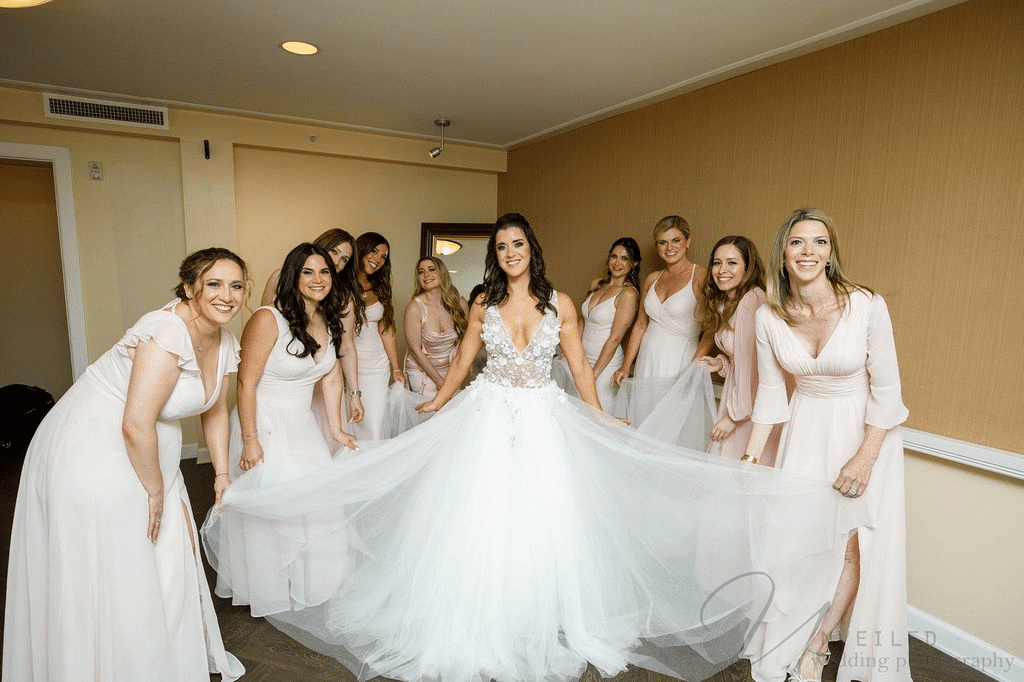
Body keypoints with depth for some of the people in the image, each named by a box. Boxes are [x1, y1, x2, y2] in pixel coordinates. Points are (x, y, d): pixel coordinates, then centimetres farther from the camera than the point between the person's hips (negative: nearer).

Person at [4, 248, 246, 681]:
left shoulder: (224, 342, -1)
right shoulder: (167, 333, -28)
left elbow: (215, 410, 11)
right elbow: (136, 424, -30)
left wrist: (222, 474, 12)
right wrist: (155, 490, -18)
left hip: (144, 453, 9)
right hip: (93, 455, -9)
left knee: (173, 556, 19)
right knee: (110, 578, 6)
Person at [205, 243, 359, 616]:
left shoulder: (329, 323, 2)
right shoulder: (267, 319, -19)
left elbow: (331, 379, 7)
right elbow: (246, 383, -18)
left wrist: (336, 429, 9)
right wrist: (249, 440, -18)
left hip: (303, 425, 7)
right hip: (265, 426, -7)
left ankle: (308, 585, 35)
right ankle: (270, 593, 30)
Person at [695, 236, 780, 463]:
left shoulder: (751, 301, -21)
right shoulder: (726, 303, 10)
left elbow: (751, 366, -20)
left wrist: (734, 415, -16)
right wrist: (721, 363, 2)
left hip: (753, 401, -9)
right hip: (736, 389, 9)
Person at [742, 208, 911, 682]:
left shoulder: (868, 306, -21)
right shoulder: (769, 317, -12)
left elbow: (886, 391, -13)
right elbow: (770, 390, -2)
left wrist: (865, 458, -15)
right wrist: (751, 455, -1)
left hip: (865, 430, -2)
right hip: (805, 431, 2)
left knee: (853, 543, 2)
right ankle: (797, 644, 31)